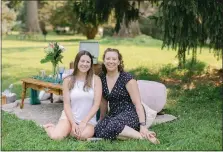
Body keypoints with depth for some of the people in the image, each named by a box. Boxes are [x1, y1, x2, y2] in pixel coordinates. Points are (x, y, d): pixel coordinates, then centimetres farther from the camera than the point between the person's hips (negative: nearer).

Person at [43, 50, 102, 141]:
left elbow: (96, 104, -7)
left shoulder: (95, 79, -1)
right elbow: (66, 104, -2)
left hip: (88, 119, 0)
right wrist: (73, 124, -15)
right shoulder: (68, 80, 1)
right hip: (69, 116, 0)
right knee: (56, 136, -24)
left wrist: (84, 122, -15)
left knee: (84, 135, -32)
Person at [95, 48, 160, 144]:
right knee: (98, 130, -25)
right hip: (114, 114, 6)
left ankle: (144, 136, -23)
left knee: (112, 126, -36)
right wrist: (102, 119, 24)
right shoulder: (101, 78, 5)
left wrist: (143, 126, -23)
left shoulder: (127, 79, -11)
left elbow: (138, 103, -14)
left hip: (130, 114, -5)